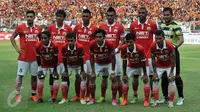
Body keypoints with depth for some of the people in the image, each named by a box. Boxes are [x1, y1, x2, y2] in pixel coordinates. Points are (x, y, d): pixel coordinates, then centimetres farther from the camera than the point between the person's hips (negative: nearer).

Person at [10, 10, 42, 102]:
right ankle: (18, 95, 8)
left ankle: (34, 94, 20)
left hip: (34, 56, 3)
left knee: (34, 76, 9)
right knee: (20, 75, 0)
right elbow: (12, 38, 4)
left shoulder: (38, 28, 4)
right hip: (23, 57, -3)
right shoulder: (20, 27, -5)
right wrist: (16, 48, -6)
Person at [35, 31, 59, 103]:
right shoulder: (38, 46, -25)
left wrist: (55, 69, -13)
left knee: (55, 78, -7)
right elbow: (38, 57, -11)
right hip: (43, 65, 1)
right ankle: (40, 98, 7)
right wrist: (39, 68, -11)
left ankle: (54, 98, 2)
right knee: (40, 79, -3)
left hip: (53, 65, -1)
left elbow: (56, 58, -17)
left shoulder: (54, 46, -29)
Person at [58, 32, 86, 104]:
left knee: (83, 78, -14)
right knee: (64, 78, -8)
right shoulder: (64, 47, -26)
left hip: (78, 65, -2)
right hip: (69, 65, 2)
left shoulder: (80, 47, -31)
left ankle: (82, 98, -5)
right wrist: (66, 70, -10)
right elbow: (64, 59, -13)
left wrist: (82, 70, -14)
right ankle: (64, 98, 1)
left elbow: (81, 59, -19)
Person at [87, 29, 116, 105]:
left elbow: (113, 58, -20)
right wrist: (93, 71, -13)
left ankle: (114, 99, -2)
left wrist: (112, 71, -20)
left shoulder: (109, 44, -32)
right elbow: (92, 58, -13)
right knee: (92, 78, -7)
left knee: (114, 78, -14)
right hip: (98, 64, 2)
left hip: (108, 63, -2)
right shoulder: (92, 44, -26)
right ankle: (92, 99, 5)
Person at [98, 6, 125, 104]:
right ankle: (102, 96, 14)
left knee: (117, 76, 0)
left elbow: (122, 41, 1)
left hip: (115, 54, -2)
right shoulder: (101, 26, 7)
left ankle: (120, 97, 9)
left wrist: (116, 49, -13)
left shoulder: (119, 27, 2)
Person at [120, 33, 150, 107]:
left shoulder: (140, 48, -37)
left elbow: (143, 62, -24)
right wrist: (124, 74, -13)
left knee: (145, 80, -15)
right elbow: (124, 61, -15)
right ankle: (125, 100, 9)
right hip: (131, 66, 3)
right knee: (125, 80, -1)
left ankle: (146, 101, -8)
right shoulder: (123, 48, -28)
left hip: (141, 66, -3)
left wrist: (145, 74, -19)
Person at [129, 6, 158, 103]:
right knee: (135, 75, 6)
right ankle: (135, 96, 16)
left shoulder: (152, 24, -3)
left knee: (151, 75, 1)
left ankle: (152, 96, 11)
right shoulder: (133, 25, 2)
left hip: (149, 54, -2)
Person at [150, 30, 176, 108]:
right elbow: (153, 60, -14)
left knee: (171, 81, -11)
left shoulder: (169, 45, -33)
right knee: (155, 80, -5)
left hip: (170, 65, -2)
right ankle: (156, 100, 5)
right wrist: (155, 72, -15)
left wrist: (171, 72, -21)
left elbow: (173, 59, -22)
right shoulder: (152, 46, -27)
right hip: (159, 65, 2)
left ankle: (171, 101, -1)